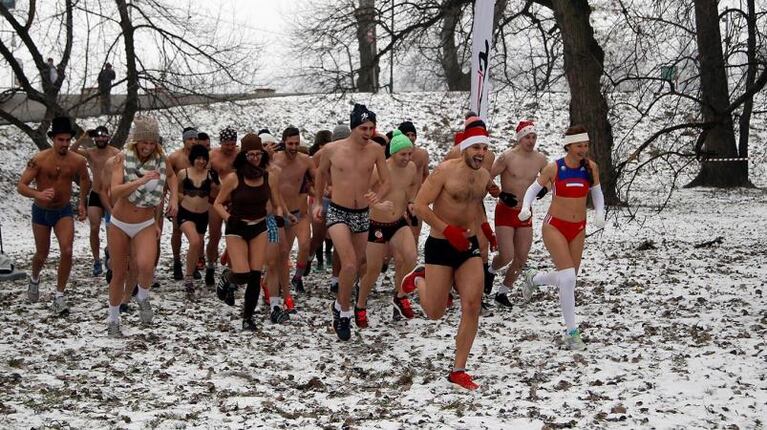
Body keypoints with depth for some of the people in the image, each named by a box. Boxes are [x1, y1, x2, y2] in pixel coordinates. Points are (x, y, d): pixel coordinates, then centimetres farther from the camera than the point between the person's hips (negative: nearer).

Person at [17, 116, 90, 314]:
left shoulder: (78, 161, -12)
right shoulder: (39, 159, -21)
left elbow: (85, 181, 11)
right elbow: (21, 186, -22)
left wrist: (82, 203, 7)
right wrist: (38, 194, -39)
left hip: (64, 211, 1)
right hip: (41, 212, -1)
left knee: (67, 251, -17)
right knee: (42, 254, 13)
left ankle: (59, 295, -4)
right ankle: (34, 279, 48)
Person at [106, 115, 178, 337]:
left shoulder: (161, 158, -5)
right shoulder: (123, 158, -13)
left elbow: (171, 175, 20)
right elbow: (115, 192, -27)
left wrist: (174, 197, 6)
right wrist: (141, 180, -37)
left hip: (145, 225, 1)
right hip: (119, 225, -1)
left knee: (145, 266, -26)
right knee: (119, 274, 9)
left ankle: (143, 297, 5)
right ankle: (113, 319, 30)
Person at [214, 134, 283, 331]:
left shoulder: (268, 178, 0)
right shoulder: (233, 178, -11)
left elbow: (277, 205, 10)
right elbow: (218, 203, -2)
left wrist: (279, 218, -11)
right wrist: (229, 218, -18)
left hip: (260, 228, 3)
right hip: (237, 229, -3)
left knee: (255, 275, 0)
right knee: (242, 274, -14)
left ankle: (248, 317, 13)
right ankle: (229, 279, 24)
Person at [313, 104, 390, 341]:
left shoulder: (376, 150, -4)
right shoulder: (331, 149, -8)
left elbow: (386, 182, 1)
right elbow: (321, 173, 11)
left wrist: (377, 196, -21)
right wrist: (318, 202, 17)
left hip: (363, 214, 4)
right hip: (338, 213, -4)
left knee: (356, 265, 16)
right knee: (349, 263, -21)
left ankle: (340, 304, 40)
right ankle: (345, 312, -4)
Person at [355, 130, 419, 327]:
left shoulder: (412, 168, -1)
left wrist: (410, 202, 5)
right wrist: (377, 204, -40)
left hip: (400, 223, 4)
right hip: (377, 225, -4)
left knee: (411, 256, -22)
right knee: (373, 269, 4)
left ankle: (400, 296, 1)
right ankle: (360, 306, 29)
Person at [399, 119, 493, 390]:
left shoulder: (484, 177, 5)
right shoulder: (445, 171, -15)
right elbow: (420, 205, -17)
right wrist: (448, 230, -23)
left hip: (469, 246, 5)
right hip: (440, 246, -5)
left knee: (472, 306, -7)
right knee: (435, 313, 3)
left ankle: (458, 371, 2)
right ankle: (418, 279, 38)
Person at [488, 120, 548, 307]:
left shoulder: (540, 159, -1)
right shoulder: (507, 157, -15)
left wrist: (544, 188, -4)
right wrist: (501, 195, -22)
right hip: (505, 212, -5)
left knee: (521, 259, 5)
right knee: (506, 256, -13)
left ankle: (503, 292, 21)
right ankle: (492, 270, 21)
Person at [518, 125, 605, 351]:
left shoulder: (591, 167, -3)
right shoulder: (553, 168, -10)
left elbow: (597, 193, 10)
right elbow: (534, 188, 4)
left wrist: (600, 214, -8)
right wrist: (526, 207, -14)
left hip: (578, 228, 4)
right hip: (555, 226, -4)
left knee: (568, 278, 14)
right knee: (568, 277, -18)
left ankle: (533, 278, 47)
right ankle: (572, 332, -10)